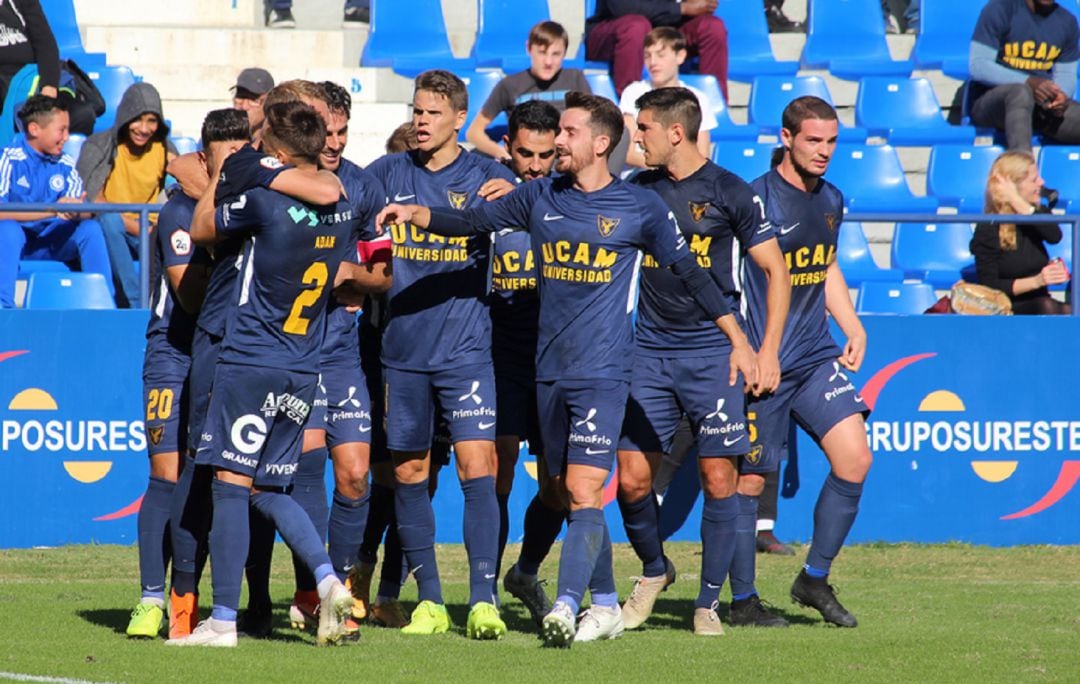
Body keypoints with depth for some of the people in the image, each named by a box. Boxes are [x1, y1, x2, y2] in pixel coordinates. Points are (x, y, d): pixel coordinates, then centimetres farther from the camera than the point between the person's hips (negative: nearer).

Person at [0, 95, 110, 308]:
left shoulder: (65, 165, 4)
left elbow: (84, 212, -2)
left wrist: (76, 213, -28)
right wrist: (52, 210, -31)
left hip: (50, 244, 5)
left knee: (91, 228, -18)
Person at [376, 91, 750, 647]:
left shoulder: (640, 208, -1)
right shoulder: (540, 198, 9)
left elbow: (689, 273, 5)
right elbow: (472, 222, 7)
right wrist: (416, 215, -12)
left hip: (602, 371, -5)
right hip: (549, 370, 5)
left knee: (583, 491, -16)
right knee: (569, 495, 9)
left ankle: (565, 608, -25)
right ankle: (606, 605, 21)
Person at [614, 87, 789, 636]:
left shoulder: (730, 193, -4)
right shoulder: (638, 190, 8)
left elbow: (776, 271, 0)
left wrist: (766, 351, -8)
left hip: (713, 351, -4)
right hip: (651, 351, 4)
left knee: (718, 480, -5)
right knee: (632, 478, -2)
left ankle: (708, 601, 8)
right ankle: (654, 570, 24)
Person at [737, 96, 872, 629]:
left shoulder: (831, 201, 10)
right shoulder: (756, 200, -13)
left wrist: (853, 328, 17)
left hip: (816, 357, 6)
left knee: (855, 460, -7)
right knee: (748, 480, 1)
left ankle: (815, 579, 8)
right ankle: (742, 601, 15)